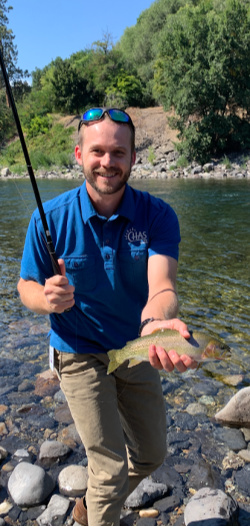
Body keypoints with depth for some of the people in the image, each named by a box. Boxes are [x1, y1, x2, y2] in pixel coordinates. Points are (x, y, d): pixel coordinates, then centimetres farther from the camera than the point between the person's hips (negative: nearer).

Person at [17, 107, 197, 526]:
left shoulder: (157, 215, -16)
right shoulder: (50, 218, -16)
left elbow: (162, 285, -30)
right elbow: (26, 287, -7)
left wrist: (157, 321, -53)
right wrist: (48, 299, -31)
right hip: (80, 353, -3)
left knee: (151, 455, 19)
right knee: (111, 468, -1)